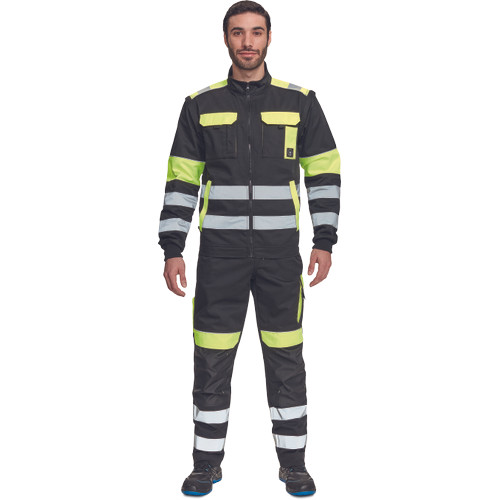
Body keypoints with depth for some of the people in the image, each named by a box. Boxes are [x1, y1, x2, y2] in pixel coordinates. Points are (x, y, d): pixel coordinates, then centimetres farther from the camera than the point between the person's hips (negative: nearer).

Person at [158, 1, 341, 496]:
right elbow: (181, 180, 6)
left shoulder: (299, 101, 5)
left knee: (286, 358, 4)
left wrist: (324, 241, 0)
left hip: (280, 251, 0)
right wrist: (172, 249, 0)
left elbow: (324, 173, 7)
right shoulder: (201, 104, 6)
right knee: (211, 359, 4)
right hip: (219, 251, 1)